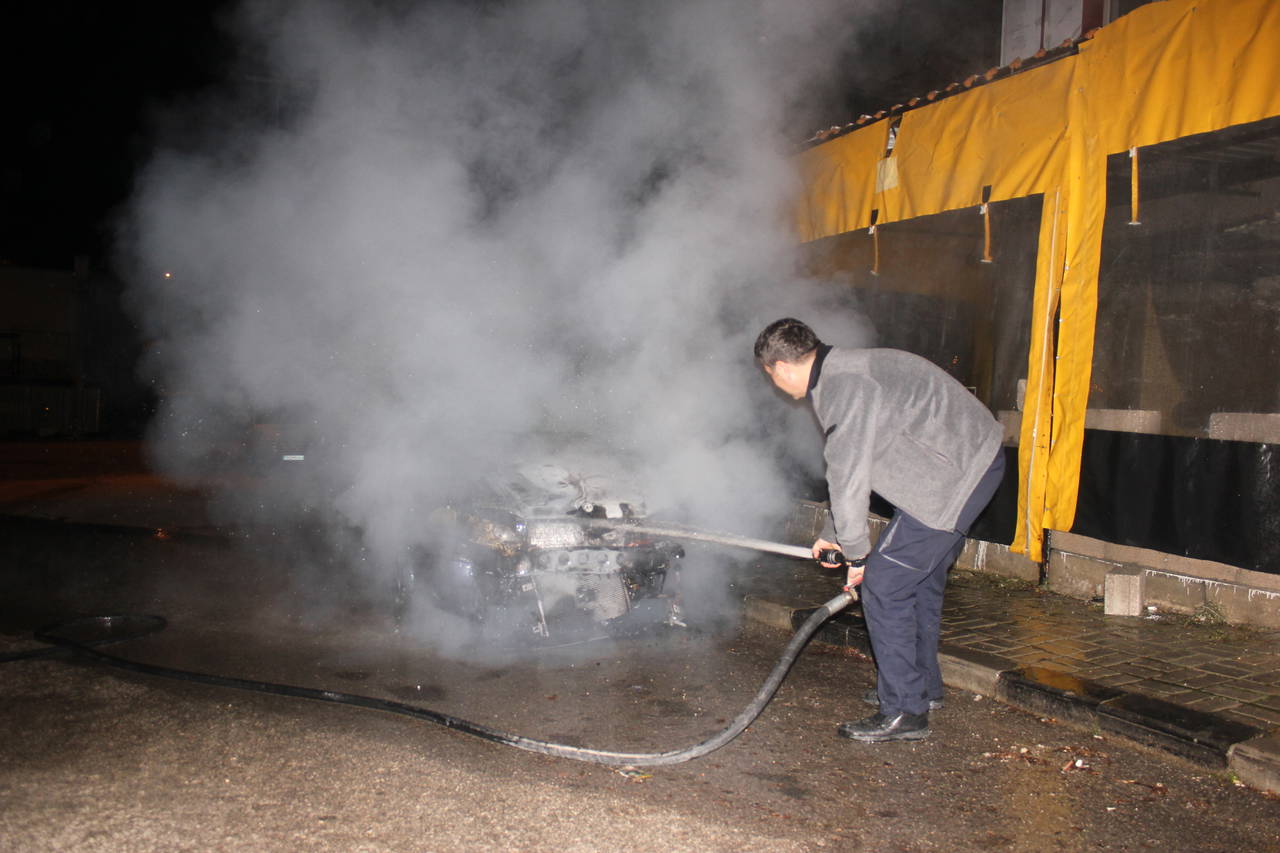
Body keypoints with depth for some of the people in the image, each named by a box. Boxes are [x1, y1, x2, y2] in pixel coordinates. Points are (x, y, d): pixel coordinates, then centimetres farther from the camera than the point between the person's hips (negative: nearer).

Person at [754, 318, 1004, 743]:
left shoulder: (845, 386, -19)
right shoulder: (840, 373, 15)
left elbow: (848, 477, -17)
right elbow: (849, 470, 23)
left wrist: (856, 551, -6)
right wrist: (833, 535, 31)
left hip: (955, 474, -11)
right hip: (974, 461, 11)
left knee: (884, 584, -7)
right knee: (921, 579, 21)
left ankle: (903, 711, 2)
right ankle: (924, 686, 36)